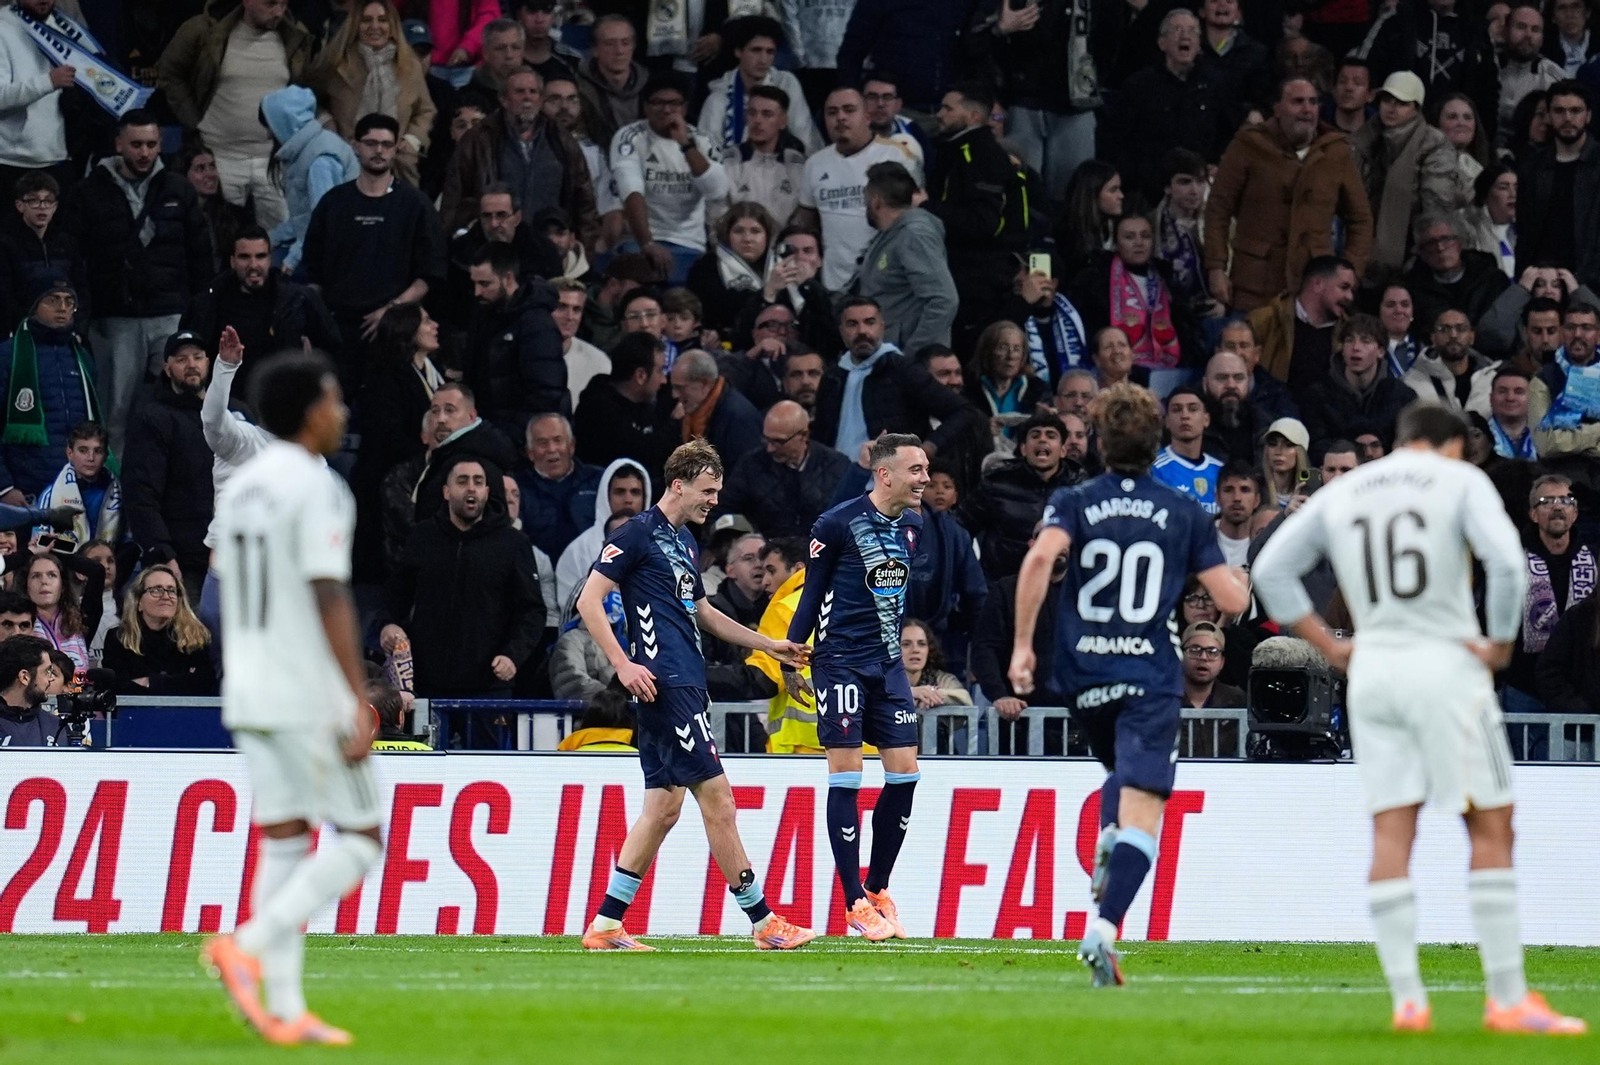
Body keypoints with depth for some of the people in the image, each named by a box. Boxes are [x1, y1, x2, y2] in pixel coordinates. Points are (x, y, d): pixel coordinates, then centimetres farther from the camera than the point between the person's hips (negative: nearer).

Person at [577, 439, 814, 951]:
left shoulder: (684, 542, 19)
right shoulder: (639, 533, -8)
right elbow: (589, 601, -12)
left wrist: (769, 645, 31)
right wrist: (623, 665, -18)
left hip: (686, 686, 10)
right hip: (665, 684, -10)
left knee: (664, 805, 7)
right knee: (716, 796, -8)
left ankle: (606, 926, 9)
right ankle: (763, 922, -4)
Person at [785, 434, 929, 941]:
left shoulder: (912, 525, 7)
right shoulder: (837, 524, -11)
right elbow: (813, 591, -4)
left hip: (888, 663, 6)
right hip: (841, 662, -6)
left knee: (905, 771, 1)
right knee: (846, 774, -5)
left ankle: (878, 889, 15)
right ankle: (855, 902, -1)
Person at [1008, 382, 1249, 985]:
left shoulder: (1074, 503, 5)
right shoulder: (1186, 515, 6)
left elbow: (1041, 557, -16)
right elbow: (1232, 601, 3)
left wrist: (1022, 645, -12)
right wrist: (1241, 579, 28)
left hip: (1084, 678, 2)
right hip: (1150, 678, -2)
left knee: (1122, 770, 32)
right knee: (1141, 813, -10)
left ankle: (1107, 843, 4)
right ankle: (1103, 929, -28)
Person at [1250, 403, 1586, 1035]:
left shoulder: (1341, 493, 13)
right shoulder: (1461, 481, 0)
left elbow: (1271, 570, 12)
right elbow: (1505, 560, -15)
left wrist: (1327, 645, 13)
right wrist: (1499, 643, -5)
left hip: (1373, 672, 4)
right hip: (1445, 665, -4)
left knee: (1391, 835, 3)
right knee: (1490, 828, 1)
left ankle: (1407, 1000, -2)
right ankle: (1508, 1000, -3)